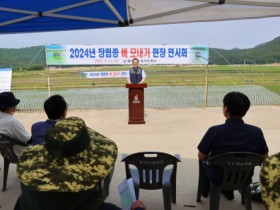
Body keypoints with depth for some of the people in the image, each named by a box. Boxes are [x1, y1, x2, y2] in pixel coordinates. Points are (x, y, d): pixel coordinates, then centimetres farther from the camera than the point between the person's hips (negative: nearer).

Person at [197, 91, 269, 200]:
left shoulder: (214, 131, -28)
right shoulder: (257, 132, -19)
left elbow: (201, 157, -16)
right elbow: (264, 157, -5)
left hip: (218, 178, -3)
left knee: (206, 160, 27)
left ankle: (206, 188, 46)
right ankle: (228, 190, 42)